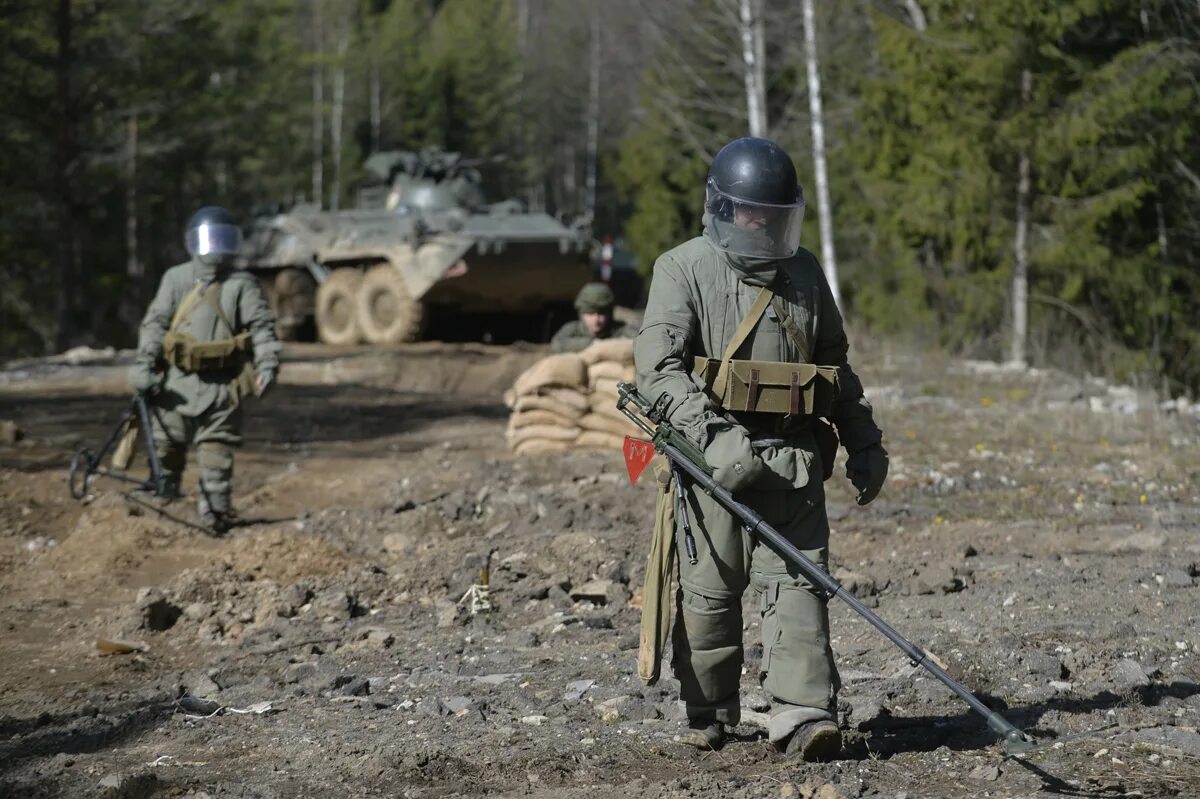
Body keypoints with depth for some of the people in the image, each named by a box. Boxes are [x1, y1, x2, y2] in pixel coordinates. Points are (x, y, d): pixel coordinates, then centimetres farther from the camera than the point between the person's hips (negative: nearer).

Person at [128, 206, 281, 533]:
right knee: (166, 447, 6)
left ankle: (215, 515, 5)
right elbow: (154, 323, 4)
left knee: (217, 454, 0)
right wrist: (144, 363, -9)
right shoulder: (176, 279, 7)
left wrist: (267, 364, -16)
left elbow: (262, 325, 0)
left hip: (221, 386, -1)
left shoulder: (243, 284, 6)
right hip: (178, 383, 1)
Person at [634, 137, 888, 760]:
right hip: (712, 453, -3)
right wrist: (712, 435, -27)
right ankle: (709, 713, 19)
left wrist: (863, 442, 20)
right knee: (709, 588, 4)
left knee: (797, 581, -7)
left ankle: (804, 715, -13)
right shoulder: (684, 269, -2)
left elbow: (835, 365, 25)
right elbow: (658, 366, -15)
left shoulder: (804, 271, 14)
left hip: (793, 456, 3)